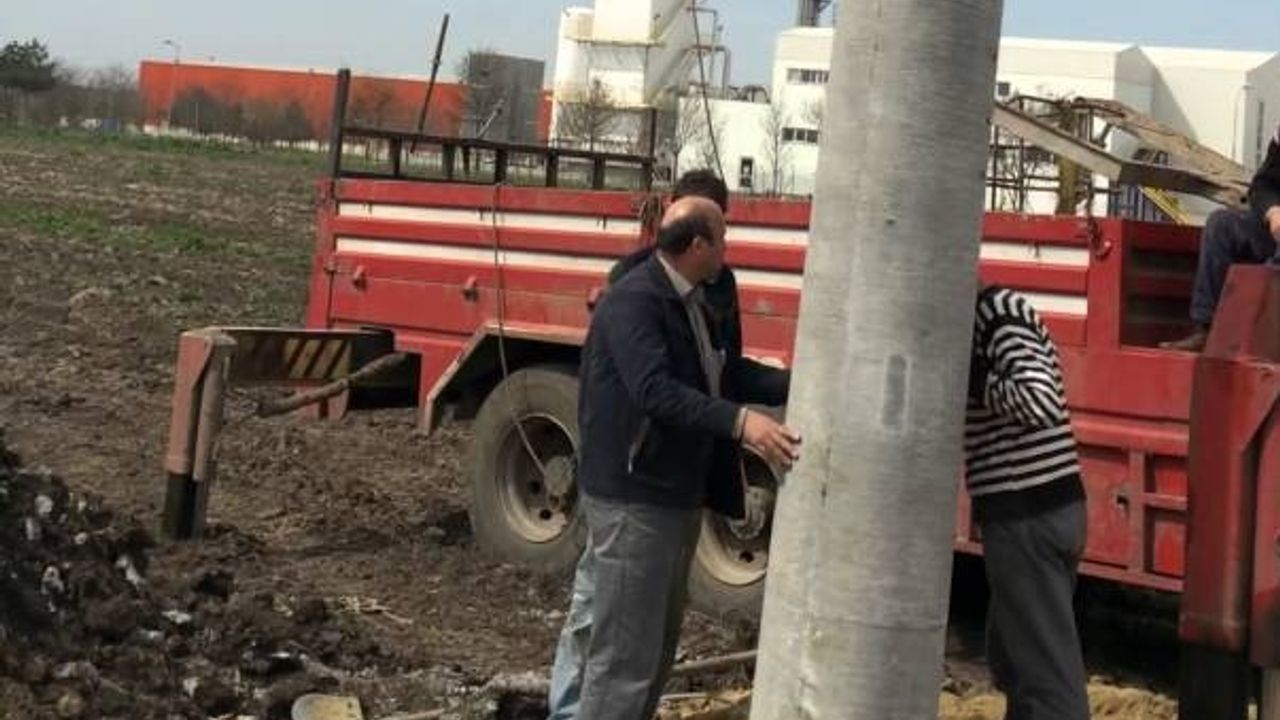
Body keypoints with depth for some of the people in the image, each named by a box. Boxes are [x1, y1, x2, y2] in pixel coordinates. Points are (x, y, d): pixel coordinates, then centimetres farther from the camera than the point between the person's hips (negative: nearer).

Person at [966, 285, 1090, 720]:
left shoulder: (999, 316, -15)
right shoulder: (989, 316, 15)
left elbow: (1040, 401, -29)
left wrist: (975, 380, -18)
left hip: (1026, 515, -10)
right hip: (1044, 507, 10)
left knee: (1046, 671, -6)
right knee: (1011, 656, 22)